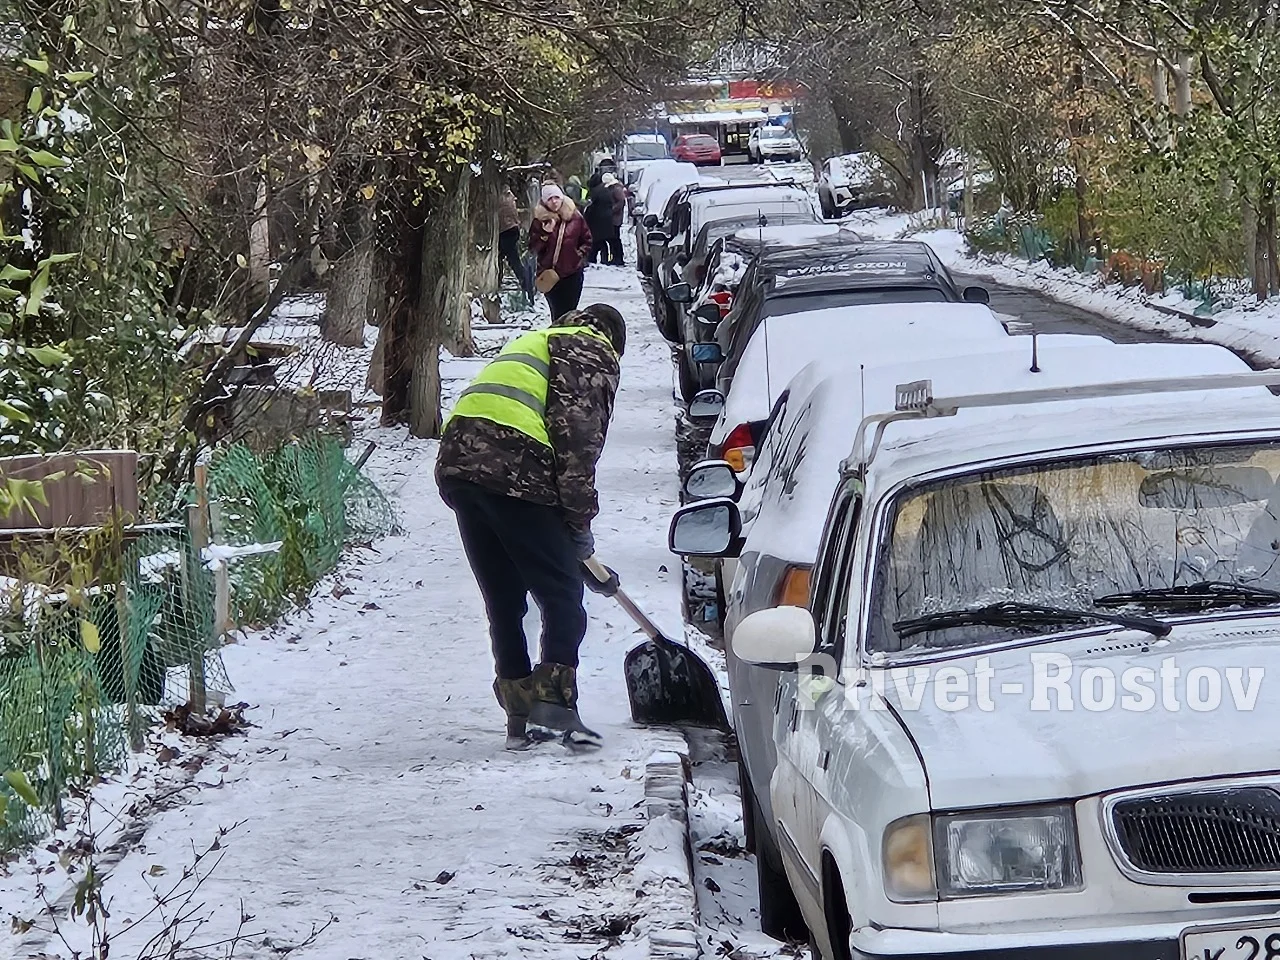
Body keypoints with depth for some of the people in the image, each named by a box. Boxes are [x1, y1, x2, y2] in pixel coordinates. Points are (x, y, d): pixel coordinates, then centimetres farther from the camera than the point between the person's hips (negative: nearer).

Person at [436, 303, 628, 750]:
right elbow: (577, 434, -5)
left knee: (503, 601, 14)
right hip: (514, 473, -8)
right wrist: (580, 521, 0)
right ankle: (554, 698, -9)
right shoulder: (592, 353, 13)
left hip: (456, 463, 8)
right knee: (562, 597, 1)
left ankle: (519, 717, 15)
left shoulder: (532, 343, 38)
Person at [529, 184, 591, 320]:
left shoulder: (575, 217, 0)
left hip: (573, 272, 1)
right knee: (557, 312, -3)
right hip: (549, 275, -1)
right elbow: (534, 247, -4)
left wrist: (580, 253, 0)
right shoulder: (540, 220, -2)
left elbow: (587, 239, 13)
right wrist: (545, 234, -19)